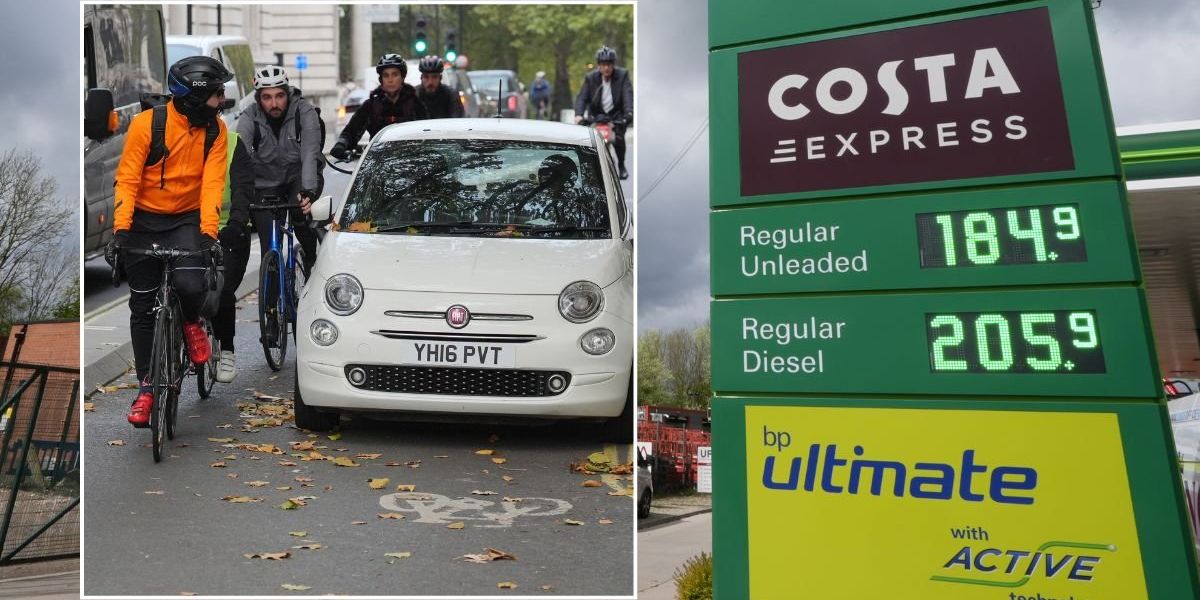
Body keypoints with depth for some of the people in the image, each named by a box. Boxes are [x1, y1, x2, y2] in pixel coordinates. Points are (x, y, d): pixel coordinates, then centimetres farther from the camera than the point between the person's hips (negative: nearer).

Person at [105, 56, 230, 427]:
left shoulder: (215, 130, -7)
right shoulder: (146, 123, -14)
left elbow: (212, 183, -13)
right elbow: (127, 179, -15)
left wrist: (208, 232, -24)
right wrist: (120, 230, -23)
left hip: (187, 220, 1)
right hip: (144, 222, 0)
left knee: (190, 285, -27)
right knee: (142, 308, 5)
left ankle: (192, 323, 10)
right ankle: (146, 386, 18)